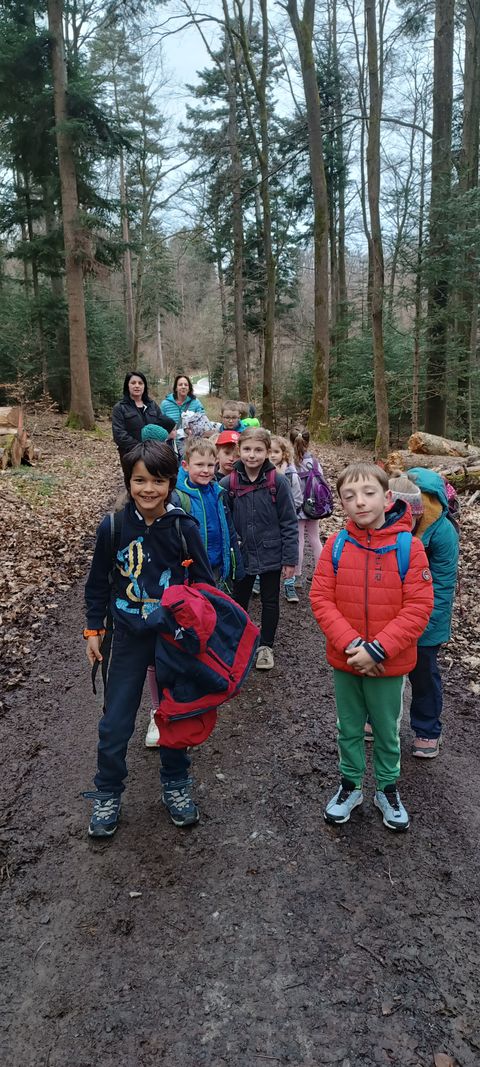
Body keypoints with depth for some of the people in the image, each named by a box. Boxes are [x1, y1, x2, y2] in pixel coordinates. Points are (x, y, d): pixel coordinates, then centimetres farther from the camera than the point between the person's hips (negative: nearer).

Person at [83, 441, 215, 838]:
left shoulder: (184, 528, -13)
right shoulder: (113, 527, -11)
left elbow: (204, 583, -3)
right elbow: (98, 583, 2)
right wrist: (94, 630, 4)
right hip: (129, 639, 0)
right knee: (115, 723, 6)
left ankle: (176, 785, 37)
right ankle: (107, 795, 29)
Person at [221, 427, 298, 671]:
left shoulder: (278, 482, -12)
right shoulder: (228, 484, -8)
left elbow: (289, 523, -9)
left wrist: (290, 559, -9)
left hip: (271, 555, -1)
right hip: (241, 556, 1)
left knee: (270, 601, 14)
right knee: (239, 601, 16)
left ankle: (266, 646, 32)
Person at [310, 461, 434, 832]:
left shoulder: (409, 546, -14)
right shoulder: (336, 545, -8)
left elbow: (419, 607, -15)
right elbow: (321, 598, -8)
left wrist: (377, 649, -21)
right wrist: (352, 643, -19)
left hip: (389, 663, -2)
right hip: (344, 661, 2)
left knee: (387, 731, 17)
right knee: (349, 729, 19)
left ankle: (387, 789, 40)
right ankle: (350, 785, 41)